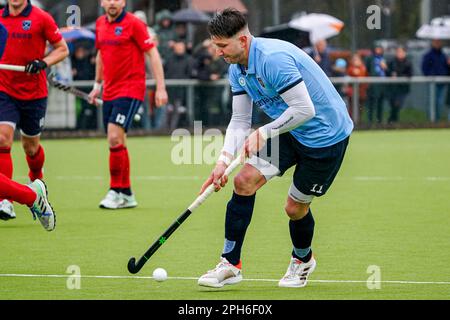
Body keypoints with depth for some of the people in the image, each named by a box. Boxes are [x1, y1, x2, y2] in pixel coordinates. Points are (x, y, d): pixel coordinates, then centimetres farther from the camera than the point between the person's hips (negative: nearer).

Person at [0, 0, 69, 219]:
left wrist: (43, 63, -17)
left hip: (34, 93, -1)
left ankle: (37, 181, 45)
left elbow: (62, 49, -1)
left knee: (31, 146, 12)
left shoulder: (41, 18, -6)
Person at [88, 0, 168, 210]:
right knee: (116, 142, 9)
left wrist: (160, 87, -15)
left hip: (130, 91, -7)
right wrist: (97, 85, 26)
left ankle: (117, 191, -7)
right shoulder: (100, 24, 10)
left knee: (115, 138, -18)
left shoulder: (133, 24, -9)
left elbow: (152, 53, -10)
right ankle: (126, 195, 19)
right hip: (109, 92, 7)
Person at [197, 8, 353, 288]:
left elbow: (305, 109, -30)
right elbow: (240, 120, 5)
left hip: (325, 135, -8)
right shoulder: (237, 69, 0)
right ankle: (231, 264, -1)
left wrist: (264, 133, -22)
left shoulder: (274, 59, -30)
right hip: (289, 132, 8)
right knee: (244, 181, -8)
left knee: (295, 208, 1)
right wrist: (224, 160, -9)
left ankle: (303, 259, 34)